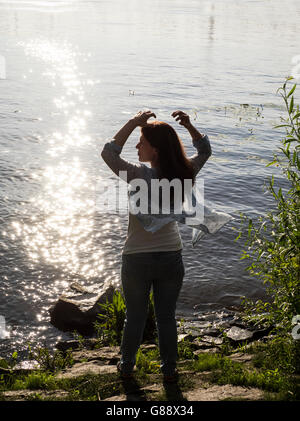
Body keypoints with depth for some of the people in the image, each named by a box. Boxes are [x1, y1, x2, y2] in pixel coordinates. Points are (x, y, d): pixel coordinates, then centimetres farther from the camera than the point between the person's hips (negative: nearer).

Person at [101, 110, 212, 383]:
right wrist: (189, 126, -6)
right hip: (171, 258, 3)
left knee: (135, 318, 17)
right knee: (167, 317, 18)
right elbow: (205, 151, 8)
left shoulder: (139, 175, -22)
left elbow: (108, 153, -13)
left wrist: (133, 123, -15)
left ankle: (127, 366, 36)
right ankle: (170, 370, 33)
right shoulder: (182, 175, -10)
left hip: (137, 260, -3)